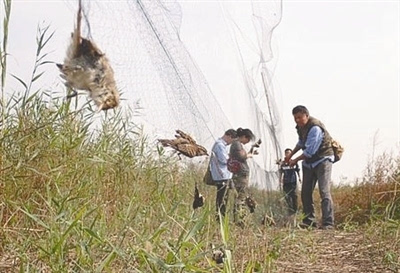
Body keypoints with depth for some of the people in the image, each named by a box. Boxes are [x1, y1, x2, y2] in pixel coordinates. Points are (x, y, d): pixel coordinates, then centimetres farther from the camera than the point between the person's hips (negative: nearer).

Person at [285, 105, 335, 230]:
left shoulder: (315, 128, -24)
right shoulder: (300, 127, 5)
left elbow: (310, 151, -24)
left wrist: (295, 160, -12)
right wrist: (291, 154, 18)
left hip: (323, 159, -9)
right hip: (309, 162, 9)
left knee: (324, 191, -17)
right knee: (305, 192, 6)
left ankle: (328, 223, -21)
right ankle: (309, 220, 15)